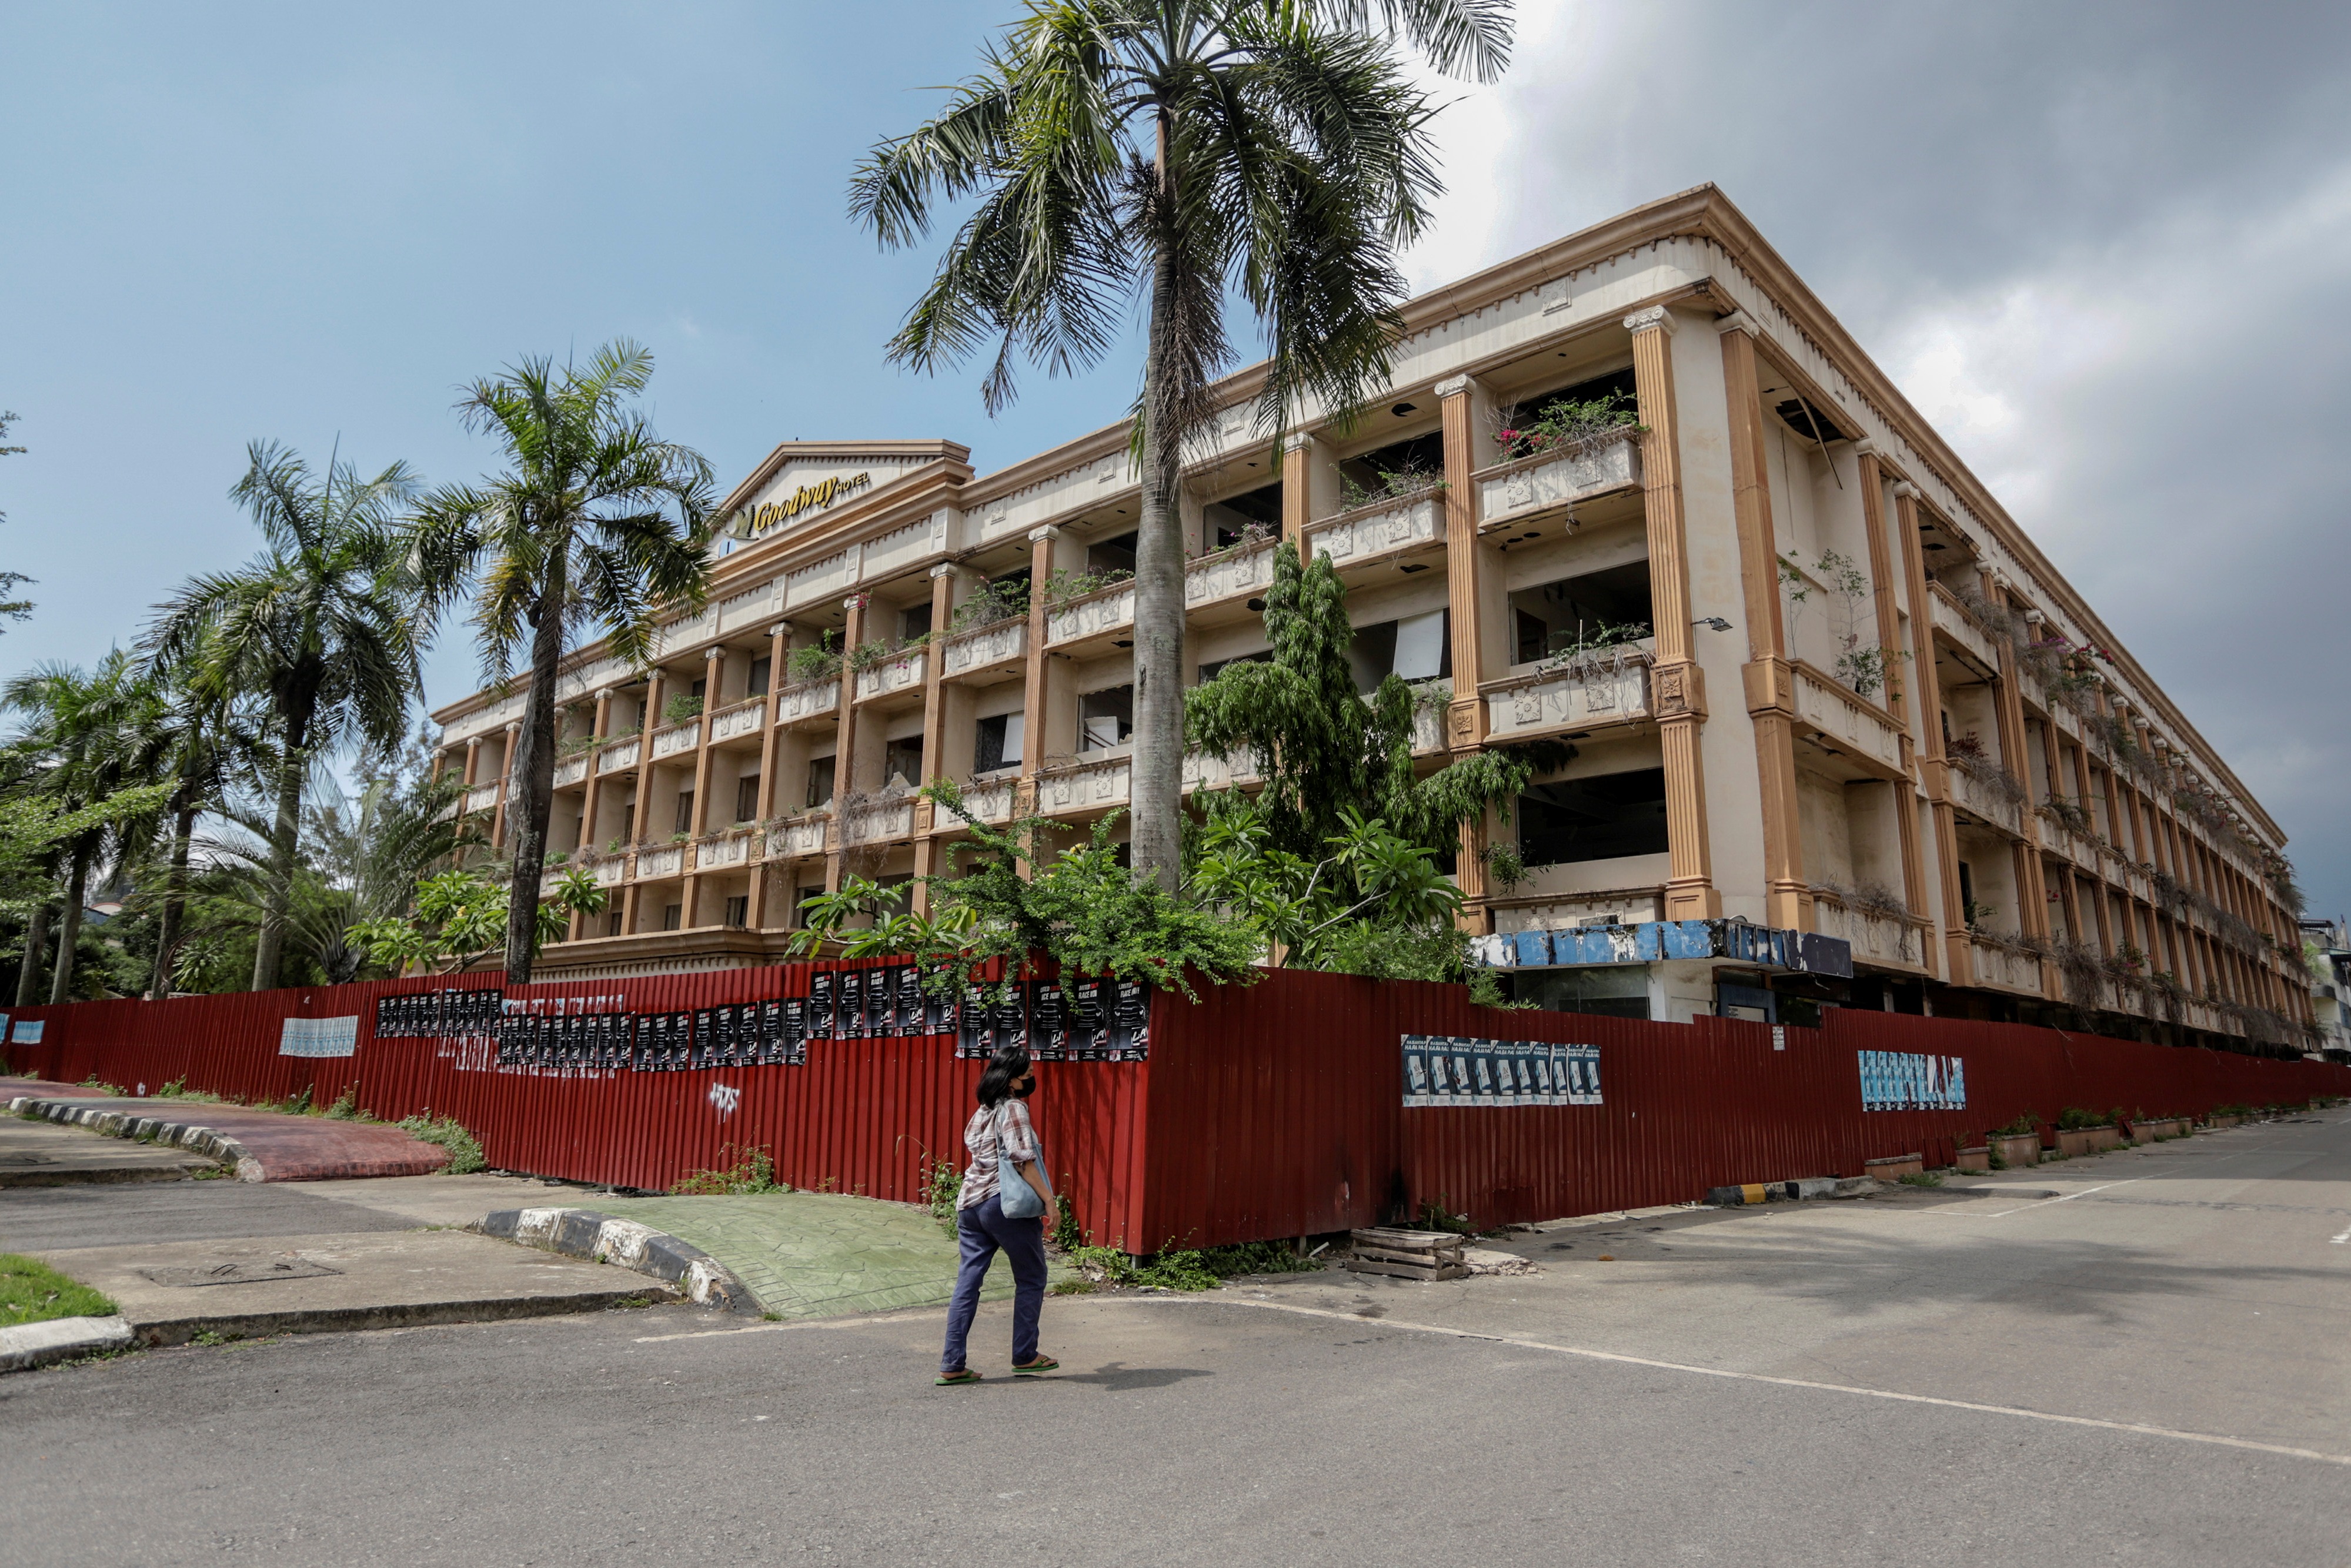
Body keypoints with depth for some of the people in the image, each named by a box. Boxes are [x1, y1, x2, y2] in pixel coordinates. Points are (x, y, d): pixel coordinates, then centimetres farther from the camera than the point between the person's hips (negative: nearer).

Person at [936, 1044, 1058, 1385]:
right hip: (1004, 1204, -8)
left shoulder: (984, 1110, 14)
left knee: (968, 1281, 9)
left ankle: (951, 1365, 9)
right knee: (1031, 1279, 9)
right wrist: (1048, 1198, -15)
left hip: (969, 1203, 8)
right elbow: (1023, 1160, -19)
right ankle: (1024, 1357, 15)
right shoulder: (1014, 1109, -11)